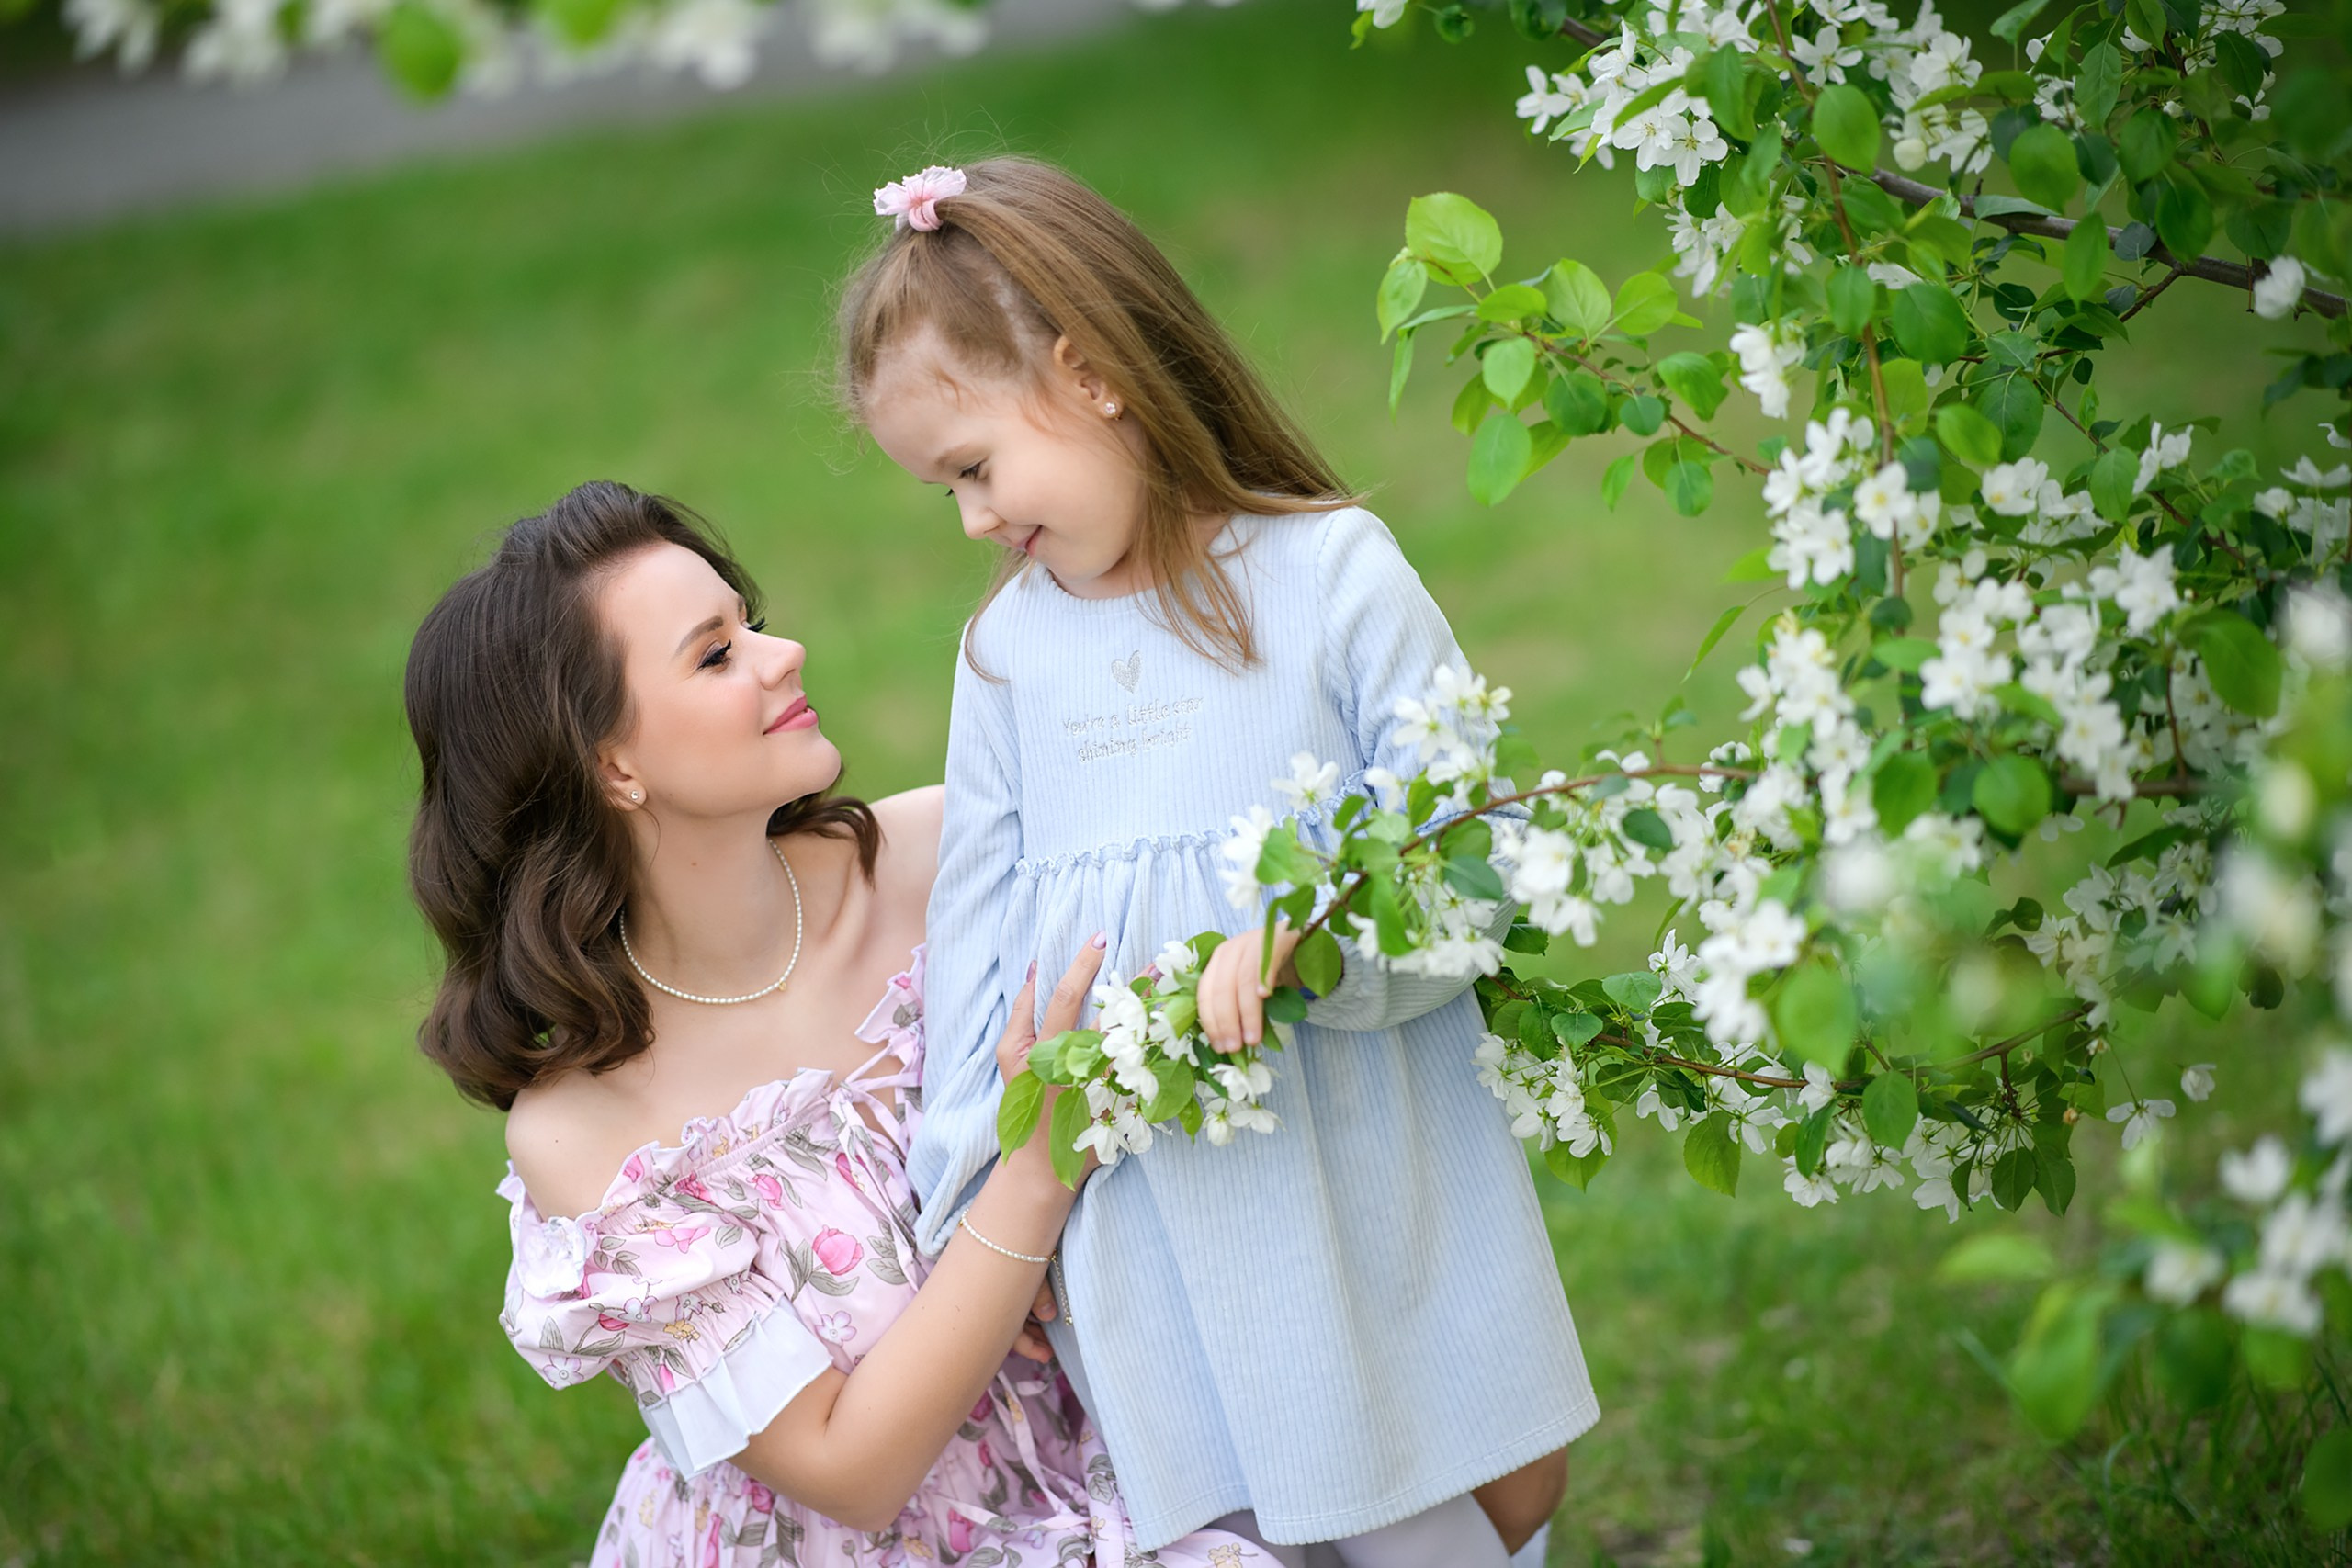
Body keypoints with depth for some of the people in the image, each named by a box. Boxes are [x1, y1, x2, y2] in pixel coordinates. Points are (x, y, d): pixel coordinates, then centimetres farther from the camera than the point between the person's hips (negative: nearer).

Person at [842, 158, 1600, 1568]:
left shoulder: (1332, 571, -7)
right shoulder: (1008, 645, 5)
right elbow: (975, 941, 9)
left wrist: (1312, 937, -26)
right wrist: (976, 1209, 8)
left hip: (1368, 1174, -2)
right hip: (1143, 1202, 2)